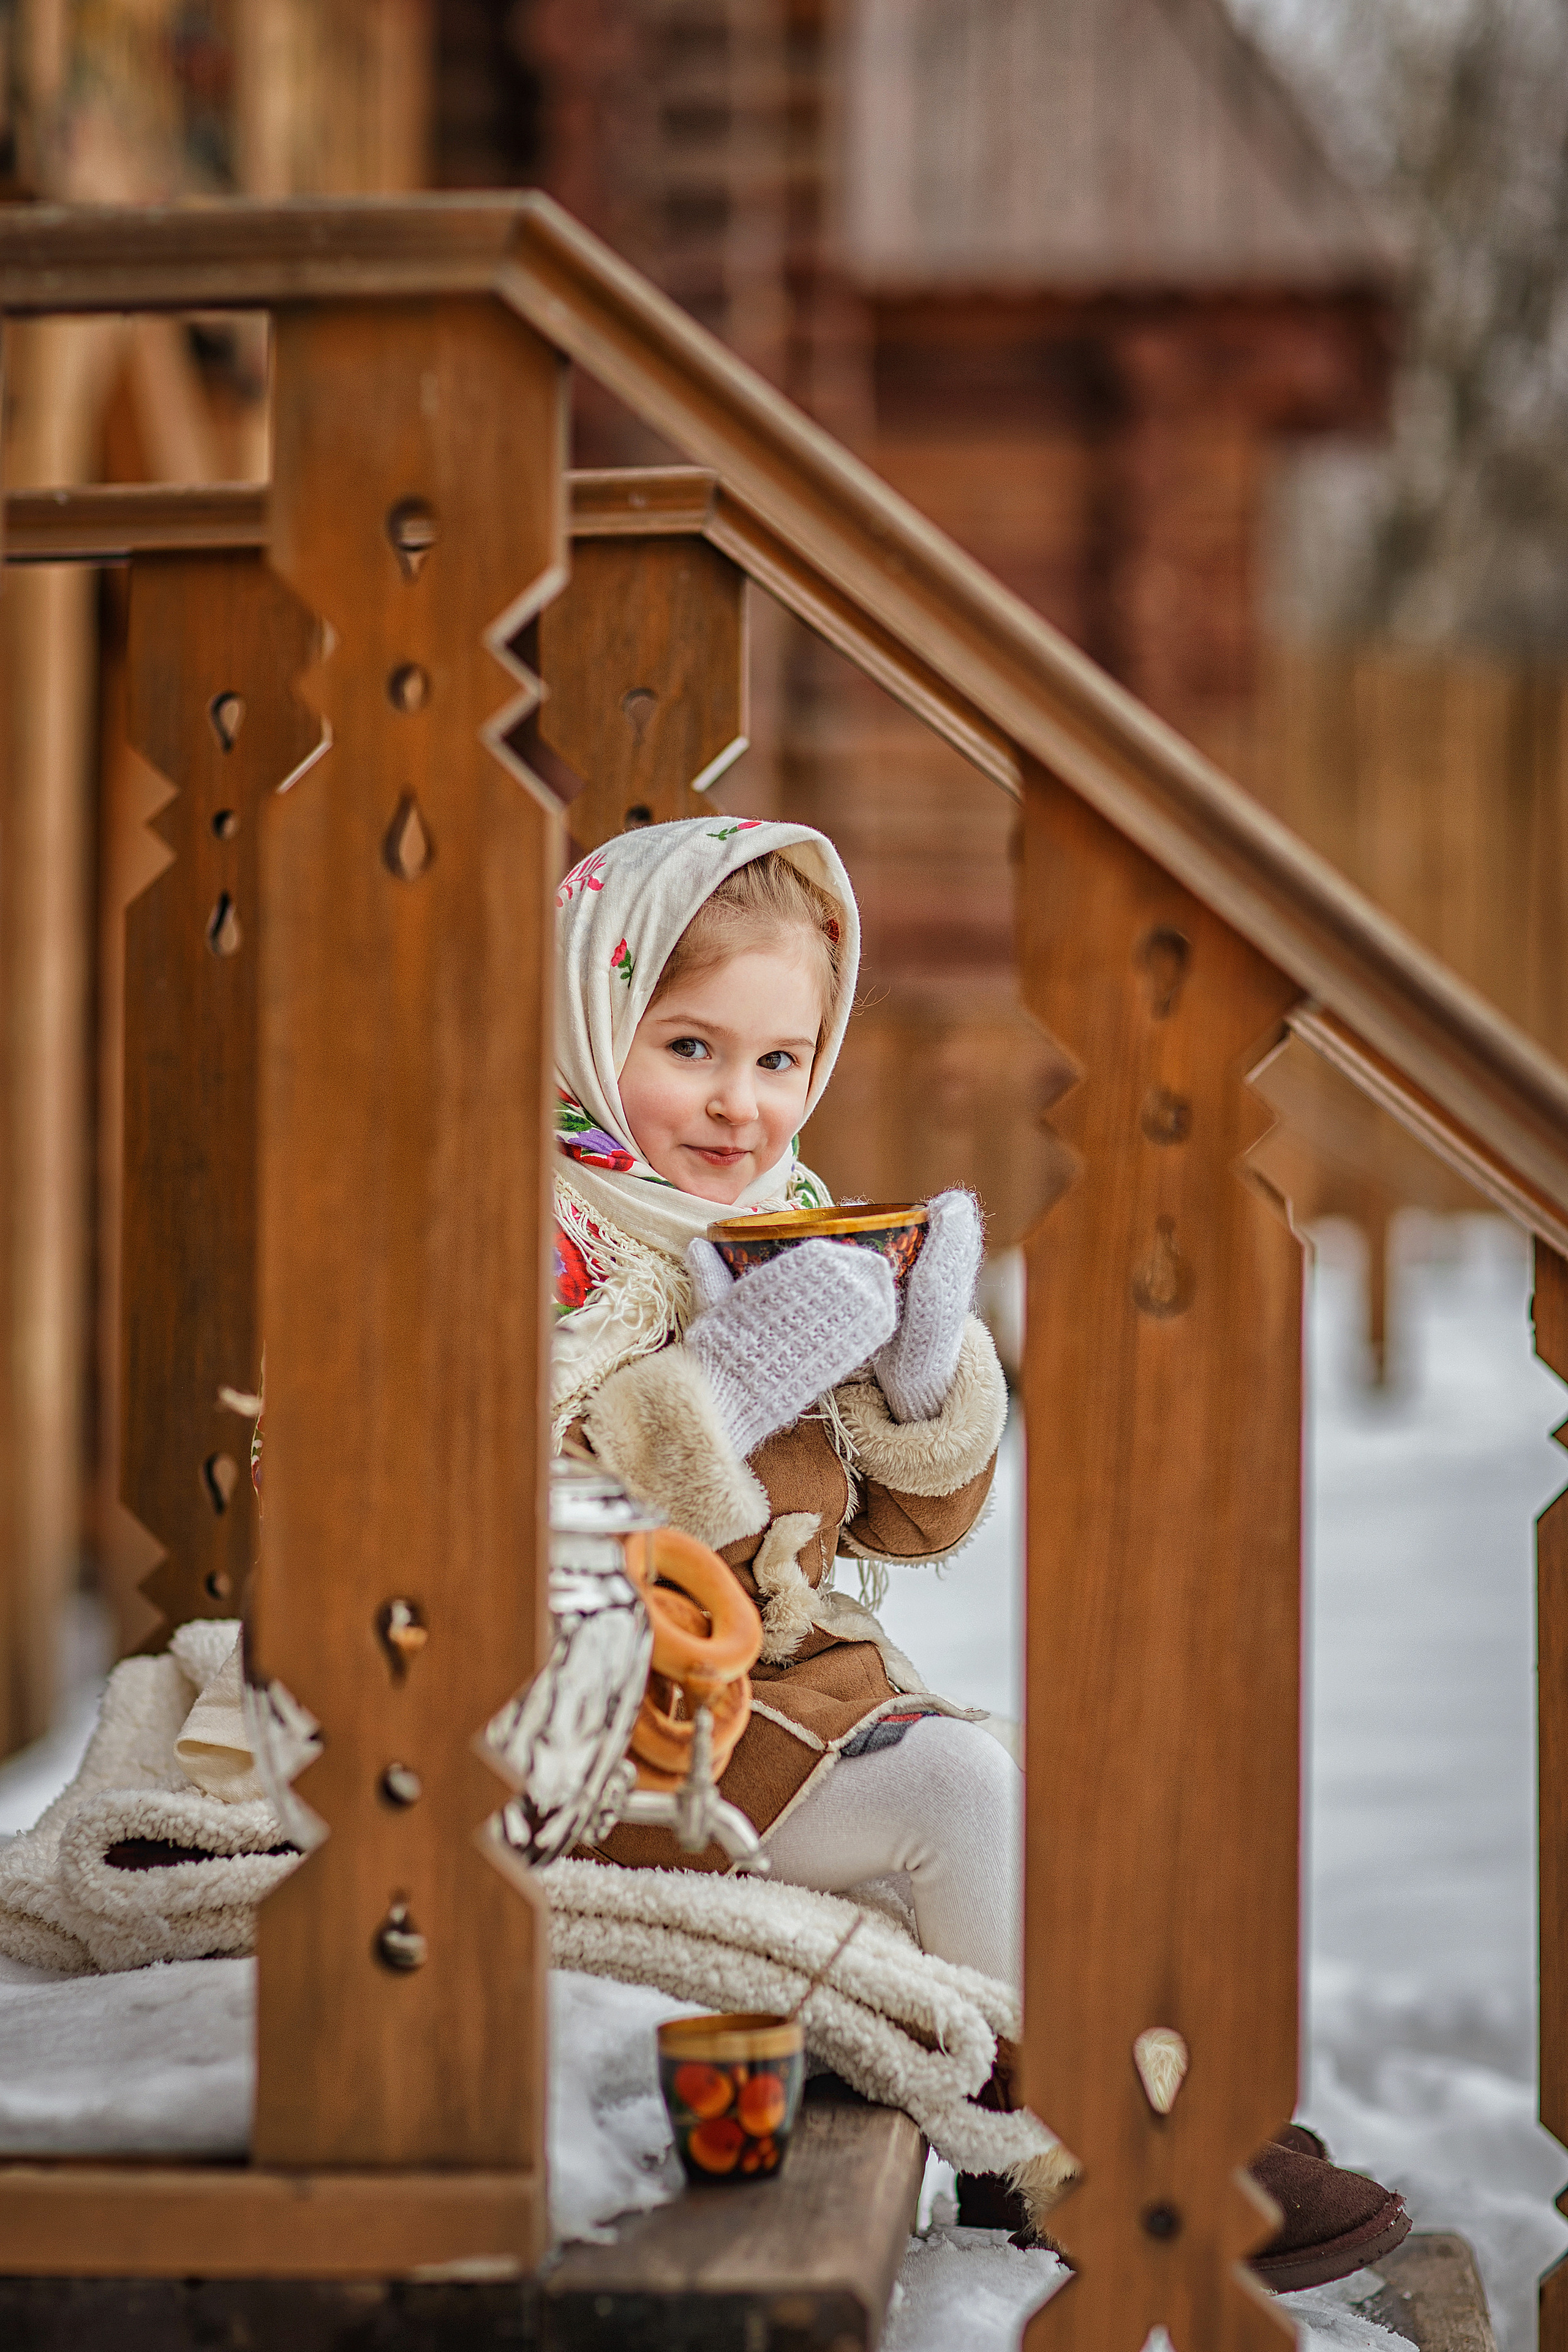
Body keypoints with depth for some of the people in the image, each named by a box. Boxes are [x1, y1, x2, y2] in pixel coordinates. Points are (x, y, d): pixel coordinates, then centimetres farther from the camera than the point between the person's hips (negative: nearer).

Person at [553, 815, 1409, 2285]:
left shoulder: (797, 1224, 13)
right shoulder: (559, 1238, -12)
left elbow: (906, 1525, 14)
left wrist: (926, 1372, -6)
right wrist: (721, 1388, -30)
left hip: (801, 1668, 8)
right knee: (955, 1788, -20)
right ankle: (1072, 2163, -8)